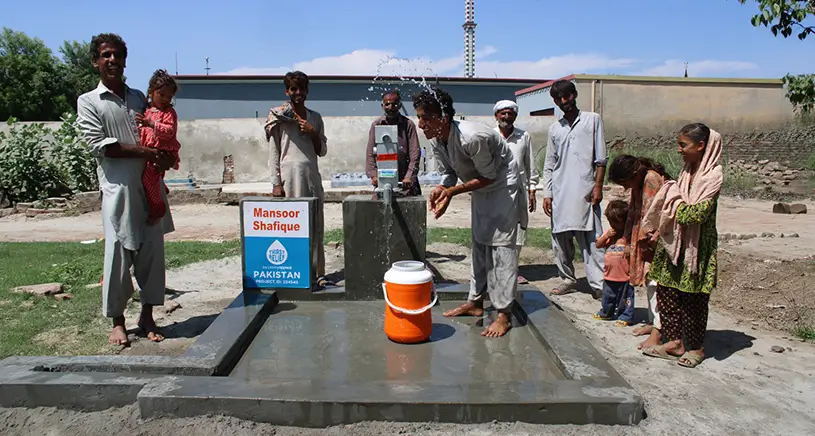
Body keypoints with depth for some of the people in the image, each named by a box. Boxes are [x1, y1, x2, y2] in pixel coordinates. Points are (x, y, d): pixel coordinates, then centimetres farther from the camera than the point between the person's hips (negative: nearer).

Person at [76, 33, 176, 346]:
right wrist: (144, 152, -13)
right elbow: (99, 144, -6)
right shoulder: (88, 102, 5)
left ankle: (147, 315, 15)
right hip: (119, 187, -4)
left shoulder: (139, 97, 17)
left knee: (152, 250, 3)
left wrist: (166, 157, -1)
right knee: (119, 253, -3)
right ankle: (117, 321, 11)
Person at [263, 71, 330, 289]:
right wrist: (276, 183, -6)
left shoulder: (315, 117, 13)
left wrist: (312, 133, -4)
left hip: (312, 175, 4)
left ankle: (317, 273, 13)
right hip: (289, 176, -4)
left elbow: (322, 151, 13)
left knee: (316, 226, 5)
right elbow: (274, 152, -1)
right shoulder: (279, 116, 1)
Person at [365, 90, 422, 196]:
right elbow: (370, 153, 2)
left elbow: (415, 153, -5)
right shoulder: (376, 125, 4)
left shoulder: (408, 125, -1)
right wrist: (373, 175, -11)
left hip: (405, 180, -1)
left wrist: (409, 177, -16)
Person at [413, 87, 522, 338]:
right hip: (479, 186, 8)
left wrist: (452, 192, -30)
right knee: (479, 242, 12)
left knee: (501, 243, -11)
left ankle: (503, 314, -6)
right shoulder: (436, 141, -12)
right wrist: (441, 190, -24)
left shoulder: (472, 138, -36)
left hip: (501, 183, -8)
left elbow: (489, 176, -26)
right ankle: (475, 301, 23)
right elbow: (448, 173, -1)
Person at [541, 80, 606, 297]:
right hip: (560, 194, 4)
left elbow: (601, 159, 3)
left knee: (591, 239, -7)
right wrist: (547, 194, 7)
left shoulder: (592, 120, 7)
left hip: (584, 191, -4)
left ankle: (599, 284, -5)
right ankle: (568, 279, 19)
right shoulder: (554, 128, 15)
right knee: (560, 239, 6)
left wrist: (598, 186, -6)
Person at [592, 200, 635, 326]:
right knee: (608, 296, 20)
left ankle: (626, 316, 20)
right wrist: (606, 236, -10)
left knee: (625, 297, 6)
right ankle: (606, 313, 37)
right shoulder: (609, 232, 7)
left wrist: (630, 248, -27)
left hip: (624, 274, -5)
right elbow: (597, 245, 4)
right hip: (609, 273, 5)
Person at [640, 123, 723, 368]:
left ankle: (696, 347, 20)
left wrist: (674, 202, -9)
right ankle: (674, 342, 21)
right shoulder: (687, 172, 9)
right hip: (674, 242, 7)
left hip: (697, 247, -7)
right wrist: (659, 230, 4)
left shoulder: (713, 176, -14)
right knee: (666, 291, 9)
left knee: (693, 298, 4)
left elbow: (698, 212, -24)